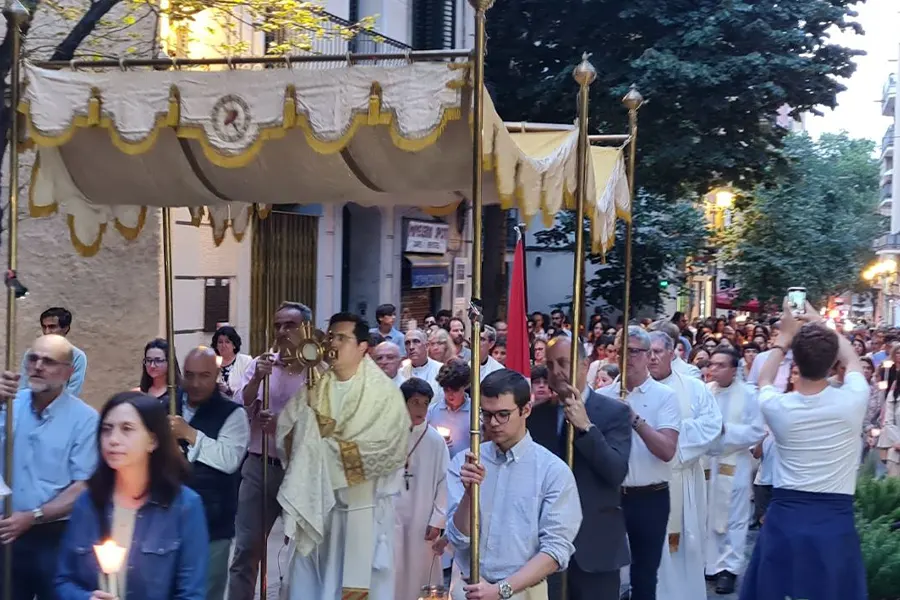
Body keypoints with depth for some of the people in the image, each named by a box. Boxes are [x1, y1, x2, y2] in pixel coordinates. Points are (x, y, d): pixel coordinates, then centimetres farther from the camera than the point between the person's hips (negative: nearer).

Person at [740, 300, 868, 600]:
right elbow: (853, 360, 14)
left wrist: (785, 336, 26)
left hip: (785, 519, 1)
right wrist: (820, 324, 25)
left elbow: (763, 380, 19)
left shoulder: (778, 407, -9)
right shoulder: (852, 400, -10)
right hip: (836, 522, 0)